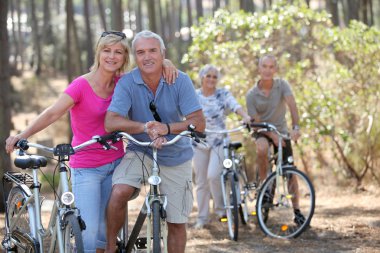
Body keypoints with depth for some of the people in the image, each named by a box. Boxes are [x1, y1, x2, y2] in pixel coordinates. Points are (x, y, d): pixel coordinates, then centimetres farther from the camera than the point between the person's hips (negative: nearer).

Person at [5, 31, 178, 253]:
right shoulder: (82, 85, -12)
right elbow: (53, 113, -23)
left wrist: (165, 63, -9)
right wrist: (23, 135, -37)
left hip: (115, 163, 5)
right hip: (86, 168, -5)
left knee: (106, 230, 8)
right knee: (89, 232, -14)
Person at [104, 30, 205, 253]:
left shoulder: (180, 81, -13)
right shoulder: (127, 83, -14)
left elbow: (199, 123, -19)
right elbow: (111, 122, -25)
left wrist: (167, 128, -37)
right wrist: (145, 128, -41)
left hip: (176, 157, 1)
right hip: (140, 152, -1)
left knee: (177, 222, 5)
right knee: (119, 192, -28)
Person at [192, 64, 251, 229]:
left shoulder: (223, 94, 0)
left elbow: (235, 106, -16)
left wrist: (245, 116, -37)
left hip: (219, 142, -2)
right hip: (199, 143, 2)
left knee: (213, 175, -18)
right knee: (201, 182, 5)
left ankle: (220, 208, 3)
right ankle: (202, 217, 14)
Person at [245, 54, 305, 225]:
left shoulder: (282, 85, -11)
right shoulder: (252, 95, -12)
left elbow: (292, 105, -25)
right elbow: (256, 121, -13)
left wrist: (296, 128, -42)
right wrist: (273, 136, -27)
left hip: (281, 130, 2)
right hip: (263, 131, -1)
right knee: (262, 148, -37)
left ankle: (296, 211, 7)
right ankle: (263, 182, -15)